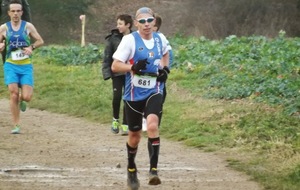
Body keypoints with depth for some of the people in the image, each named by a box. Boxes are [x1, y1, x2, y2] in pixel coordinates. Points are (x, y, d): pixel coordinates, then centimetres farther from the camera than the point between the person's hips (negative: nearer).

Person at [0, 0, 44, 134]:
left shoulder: (28, 26, 0)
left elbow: (40, 41, 8)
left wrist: (32, 47, -12)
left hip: (26, 66, 0)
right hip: (11, 65, 0)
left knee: (27, 97, -10)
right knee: (13, 94, -14)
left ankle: (21, 100, 30)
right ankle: (16, 126, -5)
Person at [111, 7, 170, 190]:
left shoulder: (161, 39, 1)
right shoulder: (130, 40, -11)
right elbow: (115, 66, -13)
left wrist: (165, 69, 5)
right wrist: (133, 67, -30)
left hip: (154, 92, 1)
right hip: (134, 94, -1)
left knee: (152, 125, -24)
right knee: (135, 135, 10)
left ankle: (154, 169, -22)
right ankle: (131, 169, 36)